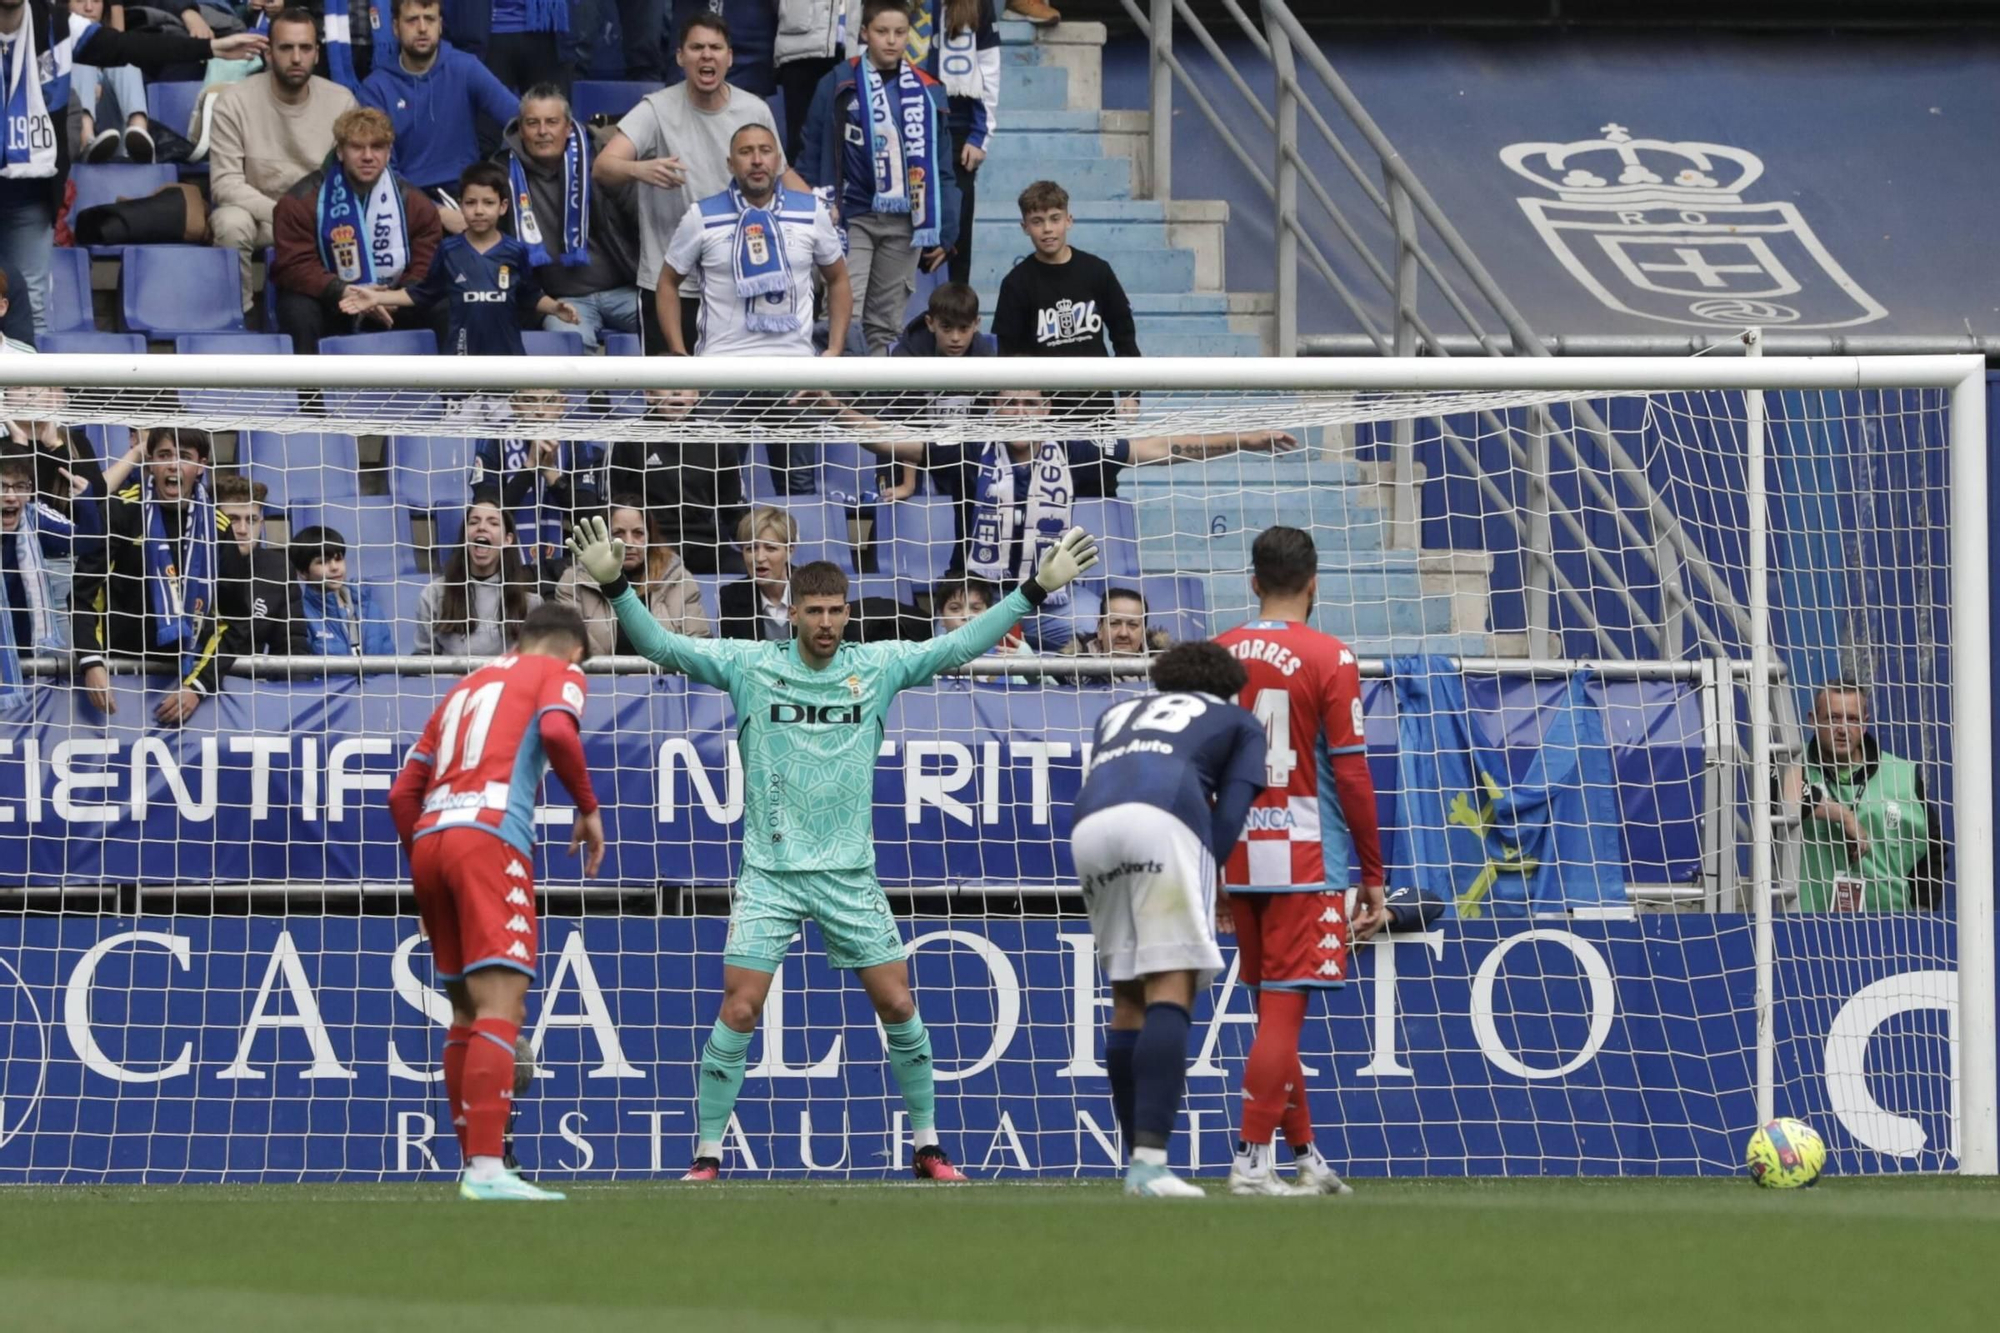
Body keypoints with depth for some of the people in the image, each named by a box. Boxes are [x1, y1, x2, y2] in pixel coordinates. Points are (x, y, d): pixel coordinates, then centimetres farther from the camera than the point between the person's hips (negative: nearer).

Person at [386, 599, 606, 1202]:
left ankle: (474, 1166, 14)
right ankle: (486, 1170, -25)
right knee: (500, 1004, -13)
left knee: (468, 1013, 14)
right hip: (489, 837, -7)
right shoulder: (561, 672, 12)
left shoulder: (468, 687, 29)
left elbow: (403, 794, 23)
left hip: (428, 837, 7)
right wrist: (589, 808, -1)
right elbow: (557, 730, -12)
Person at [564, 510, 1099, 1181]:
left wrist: (1036, 589, -1)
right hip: (768, 873, -2)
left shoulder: (877, 667, 2)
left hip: (850, 873, 2)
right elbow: (662, 646, -5)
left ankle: (928, 1145, 16)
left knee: (898, 1004, 1)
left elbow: (959, 645, 4)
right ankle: (707, 1154, 0)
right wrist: (615, 585, -19)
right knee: (739, 1010, -9)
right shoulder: (749, 666, -2)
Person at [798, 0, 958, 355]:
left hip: (905, 222, 3)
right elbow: (813, 159, 1)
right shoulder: (838, 85, -2)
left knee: (887, 325, 8)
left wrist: (943, 232, 9)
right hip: (852, 218, -3)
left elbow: (940, 167, 11)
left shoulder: (928, 92, 6)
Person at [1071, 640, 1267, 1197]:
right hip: (1164, 819, -5)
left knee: (1127, 998, 13)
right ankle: (1151, 1160, -25)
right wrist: (1208, 867, 7)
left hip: (1089, 826, 5)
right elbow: (1232, 808, 12)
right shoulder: (1238, 721, 28)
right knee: (1171, 989, -10)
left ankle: (1138, 1161, 13)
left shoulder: (1117, 714, 39)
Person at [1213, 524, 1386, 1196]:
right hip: (1305, 862, -5)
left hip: (1238, 860, 5)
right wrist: (1373, 875, -2)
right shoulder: (1329, 659, -8)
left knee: (1275, 1011, 14)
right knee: (1283, 1012, -5)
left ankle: (1306, 1158, 22)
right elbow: (1351, 774, -9)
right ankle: (1251, 1161, -11)